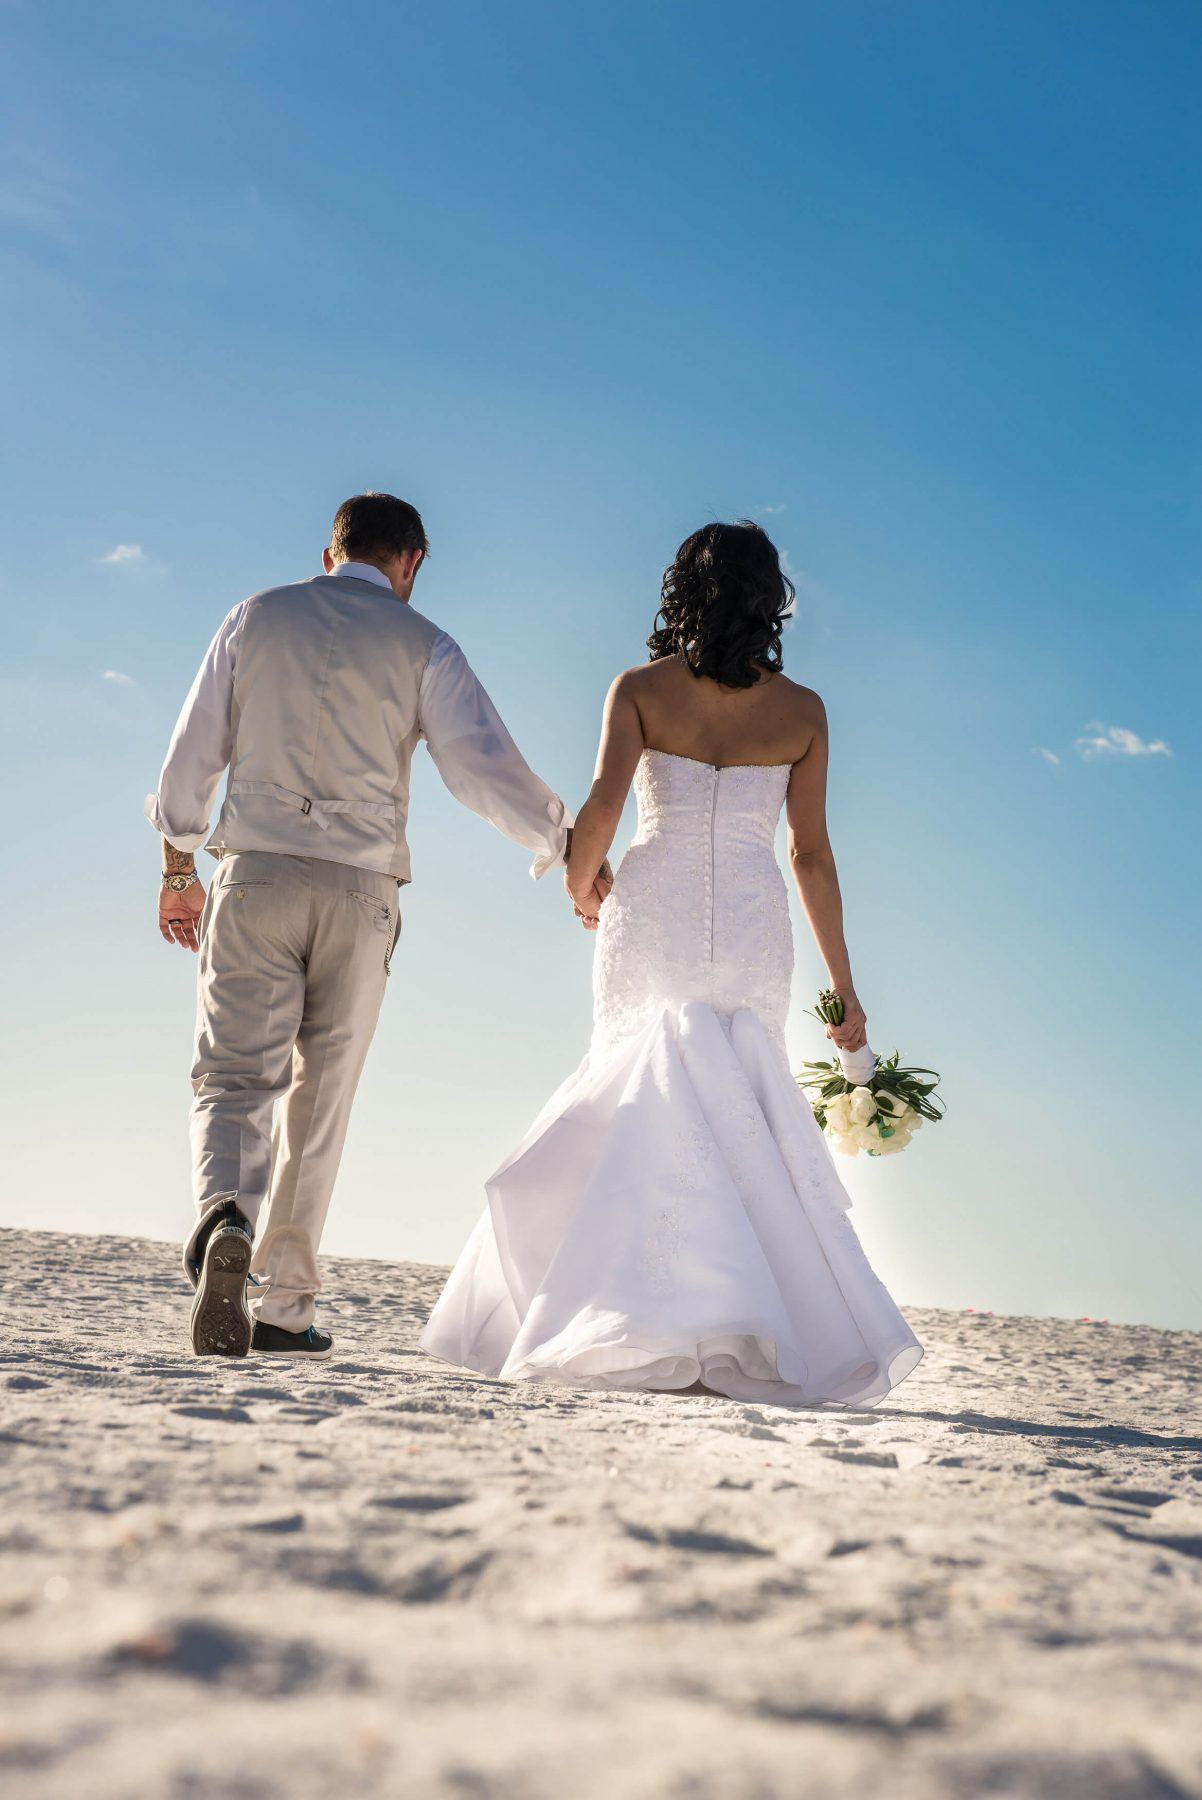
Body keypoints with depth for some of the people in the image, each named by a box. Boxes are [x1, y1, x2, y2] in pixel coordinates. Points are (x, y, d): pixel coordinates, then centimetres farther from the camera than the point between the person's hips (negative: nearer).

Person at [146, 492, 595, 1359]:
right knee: (320, 1102, 9)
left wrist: (178, 870, 18)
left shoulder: (257, 618, 10)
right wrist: (567, 845, 3)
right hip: (360, 893, 0)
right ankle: (284, 1308, 13)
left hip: (254, 876, 1)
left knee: (235, 1077, -2)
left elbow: (191, 756, 9)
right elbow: (483, 767, -6)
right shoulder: (424, 646, 4)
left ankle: (224, 1219, -33)